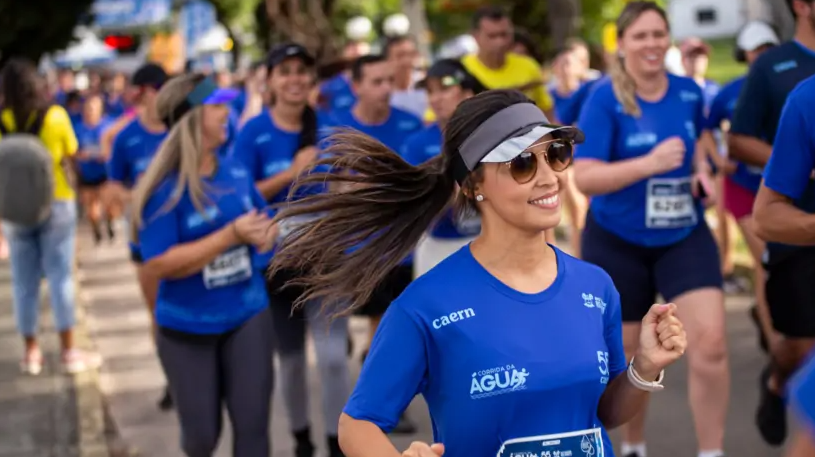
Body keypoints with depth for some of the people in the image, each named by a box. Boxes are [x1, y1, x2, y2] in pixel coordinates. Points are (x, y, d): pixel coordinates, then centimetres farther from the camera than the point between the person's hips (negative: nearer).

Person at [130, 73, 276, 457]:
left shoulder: (236, 172, -1)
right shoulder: (165, 189, -18)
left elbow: (263, 223, 15)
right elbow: (159, 263, -24)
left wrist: (264, 235, -10)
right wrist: (230, 235, -27)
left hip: (247, 315, 4)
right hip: (187, 327, -3)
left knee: (253, 425, 0)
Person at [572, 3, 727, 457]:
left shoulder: (689, 92, -2)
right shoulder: (605, 99, -16)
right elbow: (584, 178, -23)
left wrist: (702, 173, 0)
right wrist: (648, 164, -33)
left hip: (684, 236, 3)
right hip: (617, 241, -2)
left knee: (711, 340, -14)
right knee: (625, 353, 13)